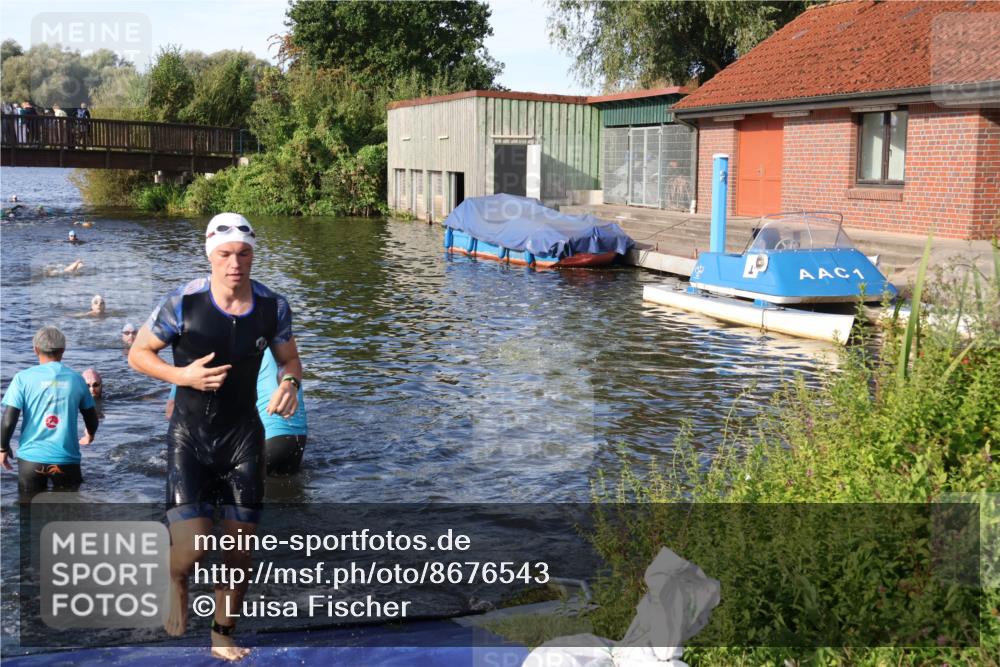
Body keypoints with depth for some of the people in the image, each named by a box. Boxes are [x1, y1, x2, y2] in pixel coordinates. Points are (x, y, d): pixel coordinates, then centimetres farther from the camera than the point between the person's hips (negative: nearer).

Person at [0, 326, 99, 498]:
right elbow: (92, 421, 11)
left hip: (31, 457, -1)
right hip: (66, 458, 1)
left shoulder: (24, 378, -4)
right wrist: (89, 436, 34)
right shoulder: (76, 379, 2)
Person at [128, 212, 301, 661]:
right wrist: (182, 376, -21)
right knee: (191, 550, -15)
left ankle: (224, 637, 31)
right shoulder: (183, 303, -14)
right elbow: (138, 353, -3)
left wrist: (289, 383, -13)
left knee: (239, 549, 8)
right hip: (190, 435, -3)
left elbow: (290, 359, 10)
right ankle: (176, 580, 24)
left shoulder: (272, 307, -6)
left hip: (243, 434, 3)